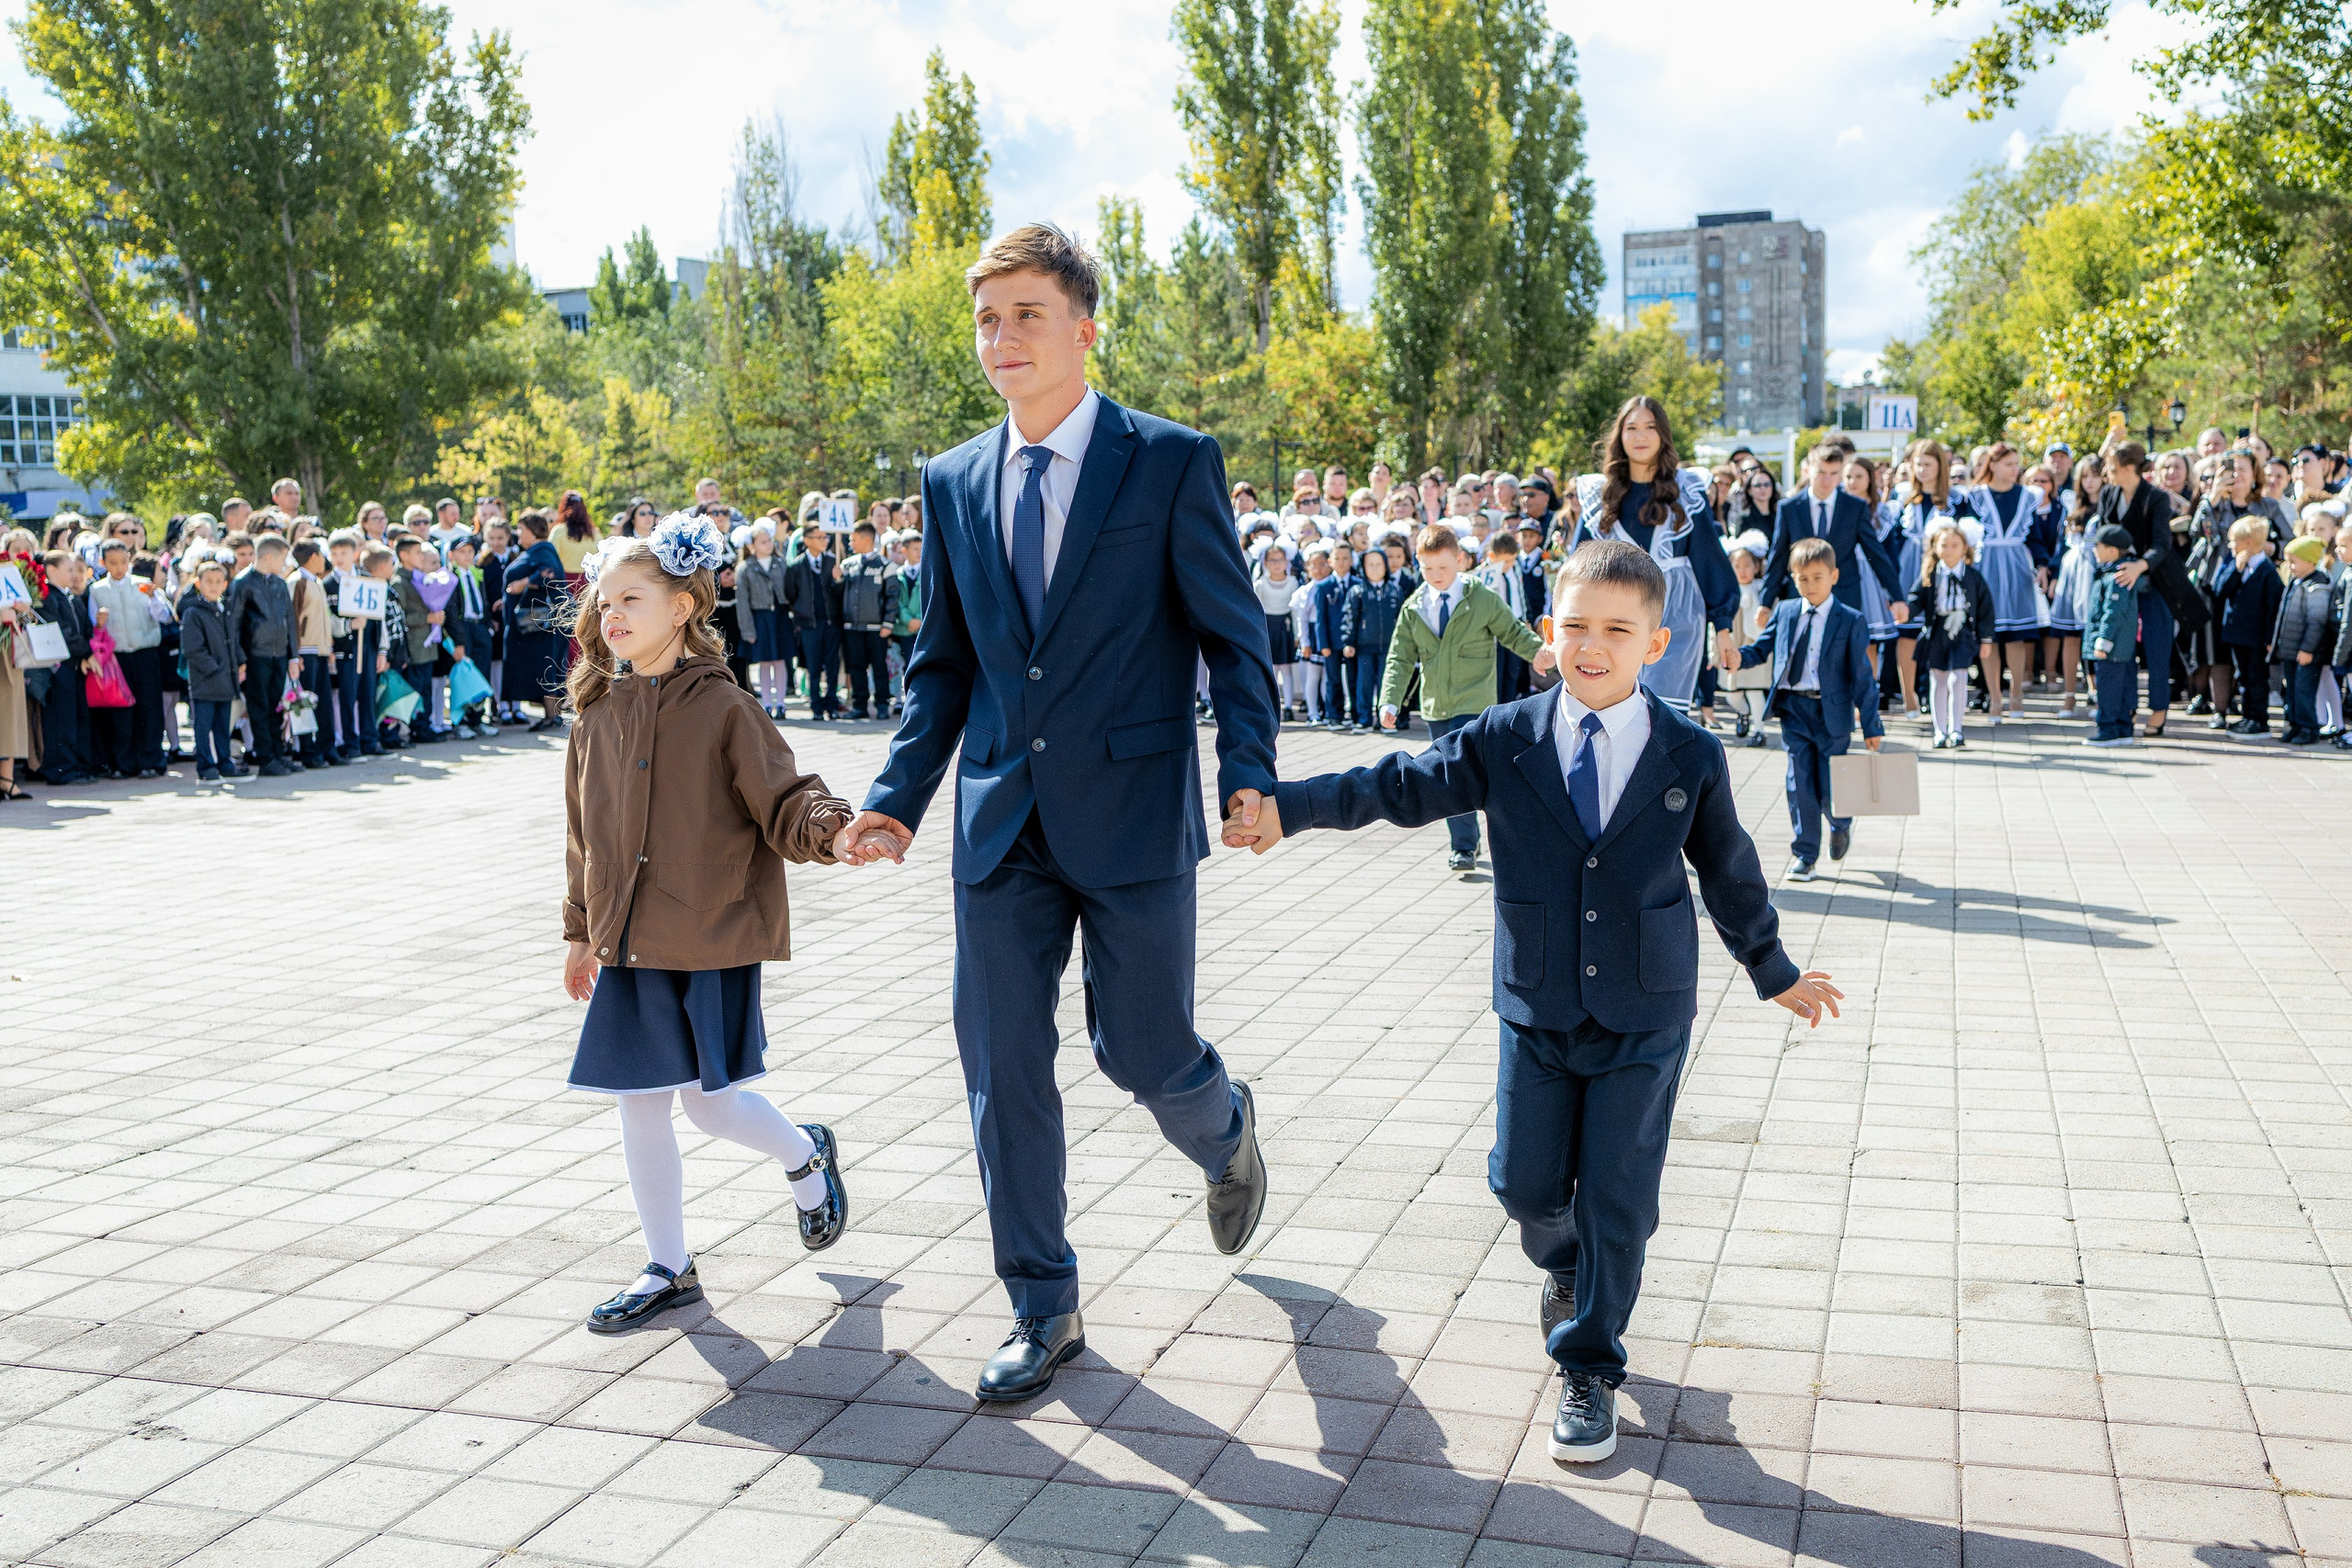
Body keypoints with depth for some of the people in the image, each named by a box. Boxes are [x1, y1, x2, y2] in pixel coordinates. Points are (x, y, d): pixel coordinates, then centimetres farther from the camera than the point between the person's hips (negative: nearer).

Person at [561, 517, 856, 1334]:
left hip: (712, 943, -5)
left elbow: (784, 801, -12)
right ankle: (668, 1269, 24)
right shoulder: (597, 718, 6)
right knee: (638, 1106, 8)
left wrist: (830, 827, -33)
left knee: (709, 1100, -2)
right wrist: (581, 931, 19)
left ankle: (807, 1155, 32)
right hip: (629, 946, 5)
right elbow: (584, 836, 16)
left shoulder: (721, 707, -9)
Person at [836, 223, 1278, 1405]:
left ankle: (1224, 1134, 43)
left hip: (1132, 815, -4)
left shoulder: (1173, 463, -3)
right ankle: (1043, 1312, 21)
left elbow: (1233, 634, -2)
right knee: (1003, 1073, 5)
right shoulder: (953, 483, 9)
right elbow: (942, 663, 13)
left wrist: (1247, 770, -16)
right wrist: (898, 799, 3)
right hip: (1002, 821, 4)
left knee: (1143, 1052, 5)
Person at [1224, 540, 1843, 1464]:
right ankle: (1566, 1266, 45)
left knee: (1616, 1199, 2)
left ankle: (1589, 1367, 21)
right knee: (1524, 1184, 9)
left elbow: (1730, 872, 8)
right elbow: (1404, 785, -10)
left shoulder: (1692, 757, -4)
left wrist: (1775, 973, 19)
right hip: (1537, 1011, 1)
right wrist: (1288, 806, -23)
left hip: (1645, 1016, -1)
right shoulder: (1503, 743, -4)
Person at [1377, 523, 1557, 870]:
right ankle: (1465, 838, 27)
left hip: (1474, 704, -5)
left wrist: (1538, 651, -18)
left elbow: (1513, 632, 3)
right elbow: (1400, 659, 4)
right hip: (1436, 707, 5)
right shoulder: (1413, 608, 4)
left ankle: (1463, 848, -9)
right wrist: (1390, 701, -8)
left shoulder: (1483, 599, -4)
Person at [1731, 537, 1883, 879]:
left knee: (1830, 789, 1)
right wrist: (1740, 657, -15)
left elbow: (1863, 675, -3)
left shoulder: (1851, 621, -2)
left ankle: (1841, 825, 36)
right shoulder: (1784, 612, 7)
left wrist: (1871, 726, -4)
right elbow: (1762, 648, 10)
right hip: (1793, 709, 2)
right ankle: (1804, 855, 12)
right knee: (1799, 784, 2)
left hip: (1832, 713, -2)